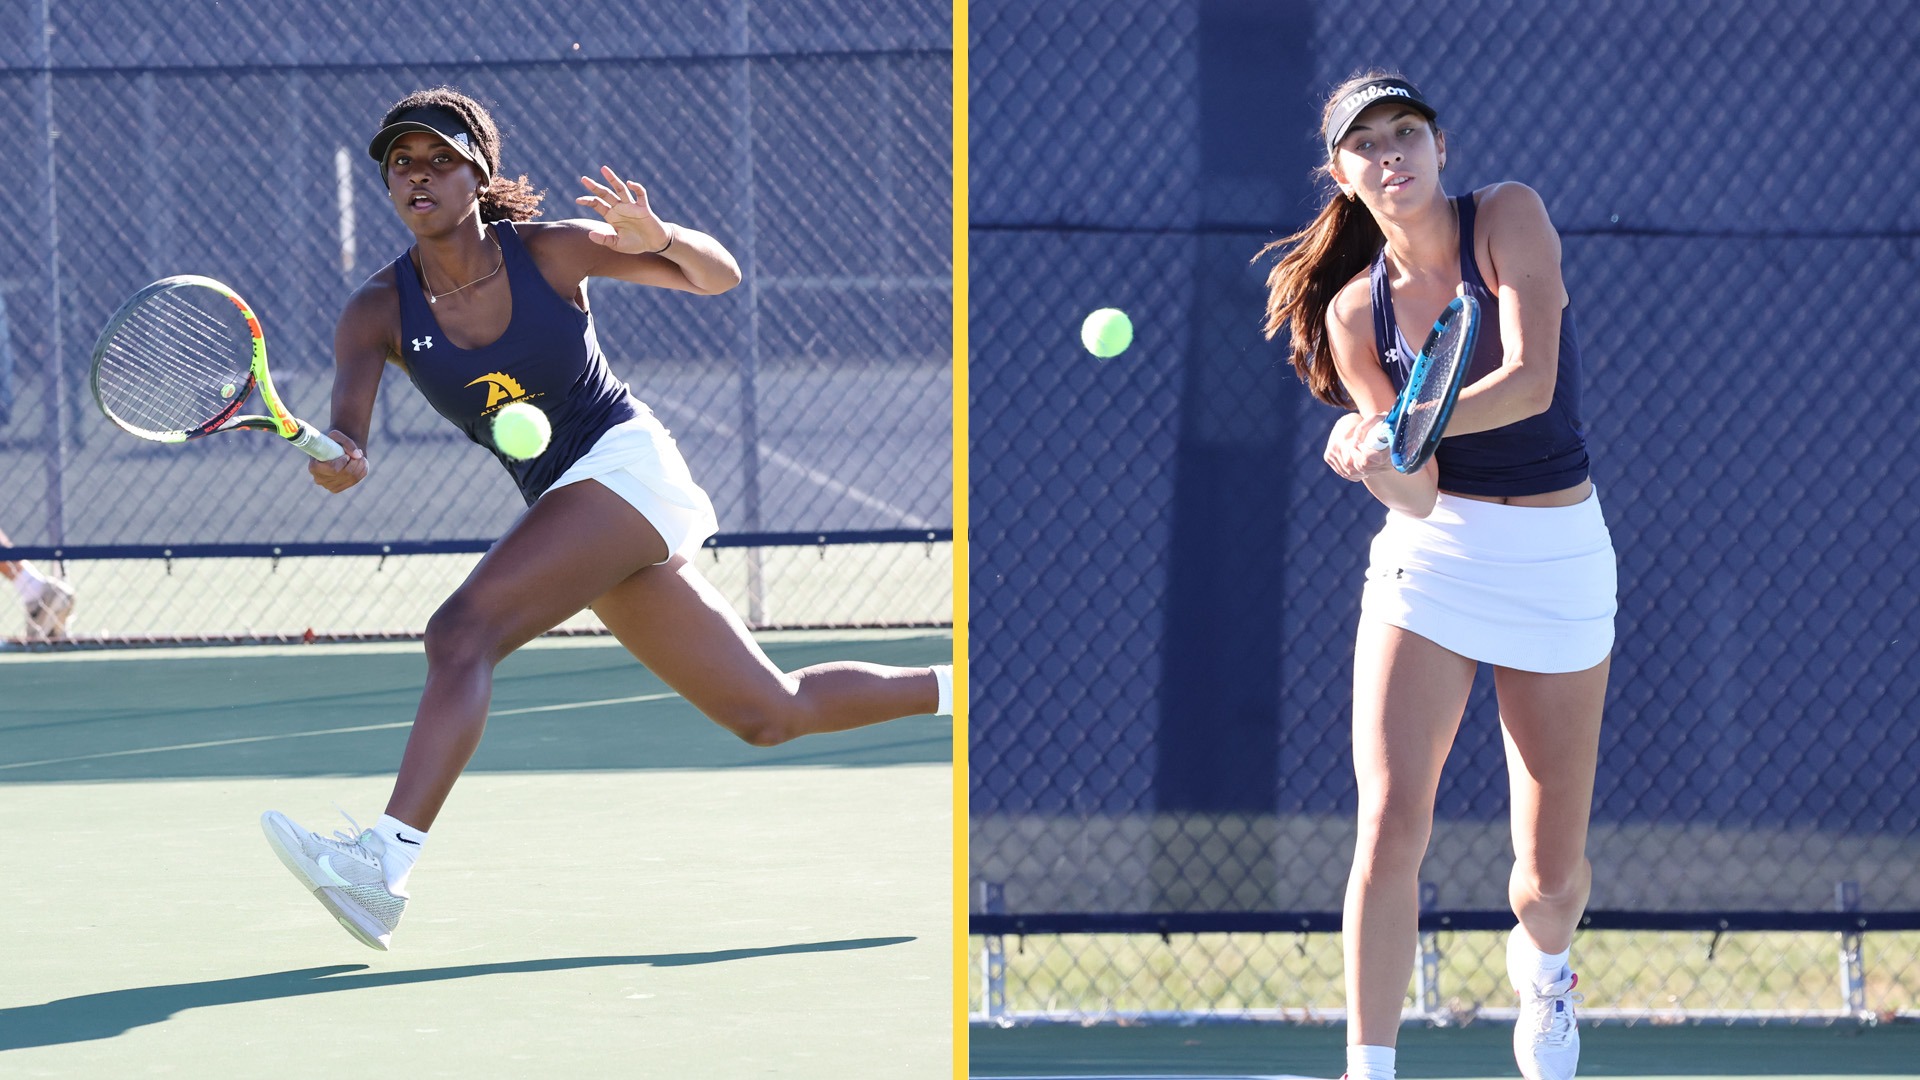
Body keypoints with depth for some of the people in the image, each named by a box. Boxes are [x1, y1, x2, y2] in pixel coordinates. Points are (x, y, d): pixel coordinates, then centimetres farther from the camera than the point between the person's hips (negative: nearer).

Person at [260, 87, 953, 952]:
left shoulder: (550, 252, -9)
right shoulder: (378, 313, -2)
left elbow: (719, 276, 0)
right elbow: (346, 440, -16)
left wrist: (658, 237, -22)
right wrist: (338, 457, -41)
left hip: (626, 464, -6)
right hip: (561, 500, 6)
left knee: (462, 632, -26)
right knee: (771, 714, 10)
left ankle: (384, 865, -36)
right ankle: (957, 691, 26)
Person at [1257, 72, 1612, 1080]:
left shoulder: (1509, 218, -7)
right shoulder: (1354, 308, -2)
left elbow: (1532, 381, -21)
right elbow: (1416, 496, -8)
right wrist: (1383, 466, -32)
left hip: (1558, 553, -1)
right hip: (1431, 551, 1)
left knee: (1553, 871, 6)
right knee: (1391, 826, -18)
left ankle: (1542, 960, 42)